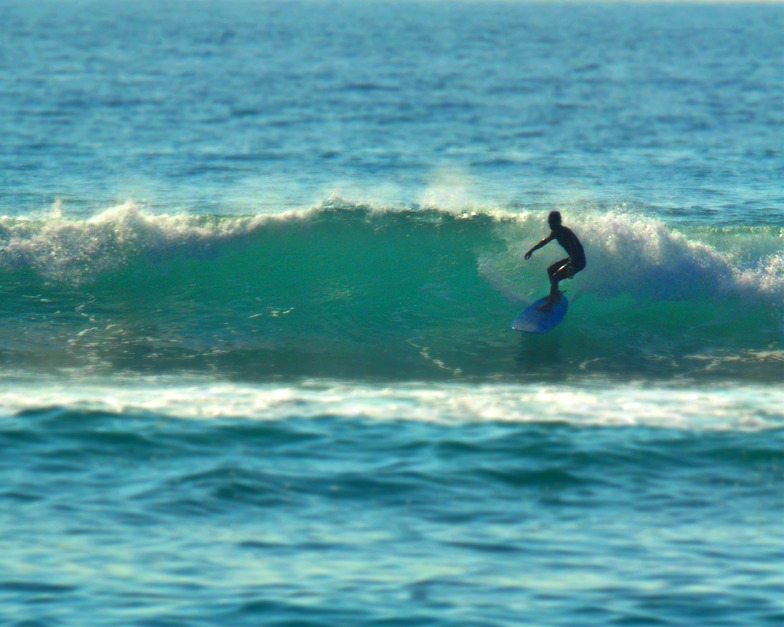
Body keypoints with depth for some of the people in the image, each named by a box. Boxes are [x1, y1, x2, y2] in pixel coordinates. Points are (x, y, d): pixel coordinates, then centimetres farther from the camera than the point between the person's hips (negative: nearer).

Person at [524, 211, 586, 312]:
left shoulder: (565, 233, -24)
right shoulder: (556, 232, 5)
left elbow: (574, 250, -34)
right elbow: (545, 241, 22)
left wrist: (571, 267, -43)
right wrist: (531, 250, 29)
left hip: (578, 262, -10)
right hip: (572, 259, 10)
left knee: (555, 277, -20)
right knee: (550, 270, 23)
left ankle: (549, 305, -20)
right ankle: (556, 296, 30)